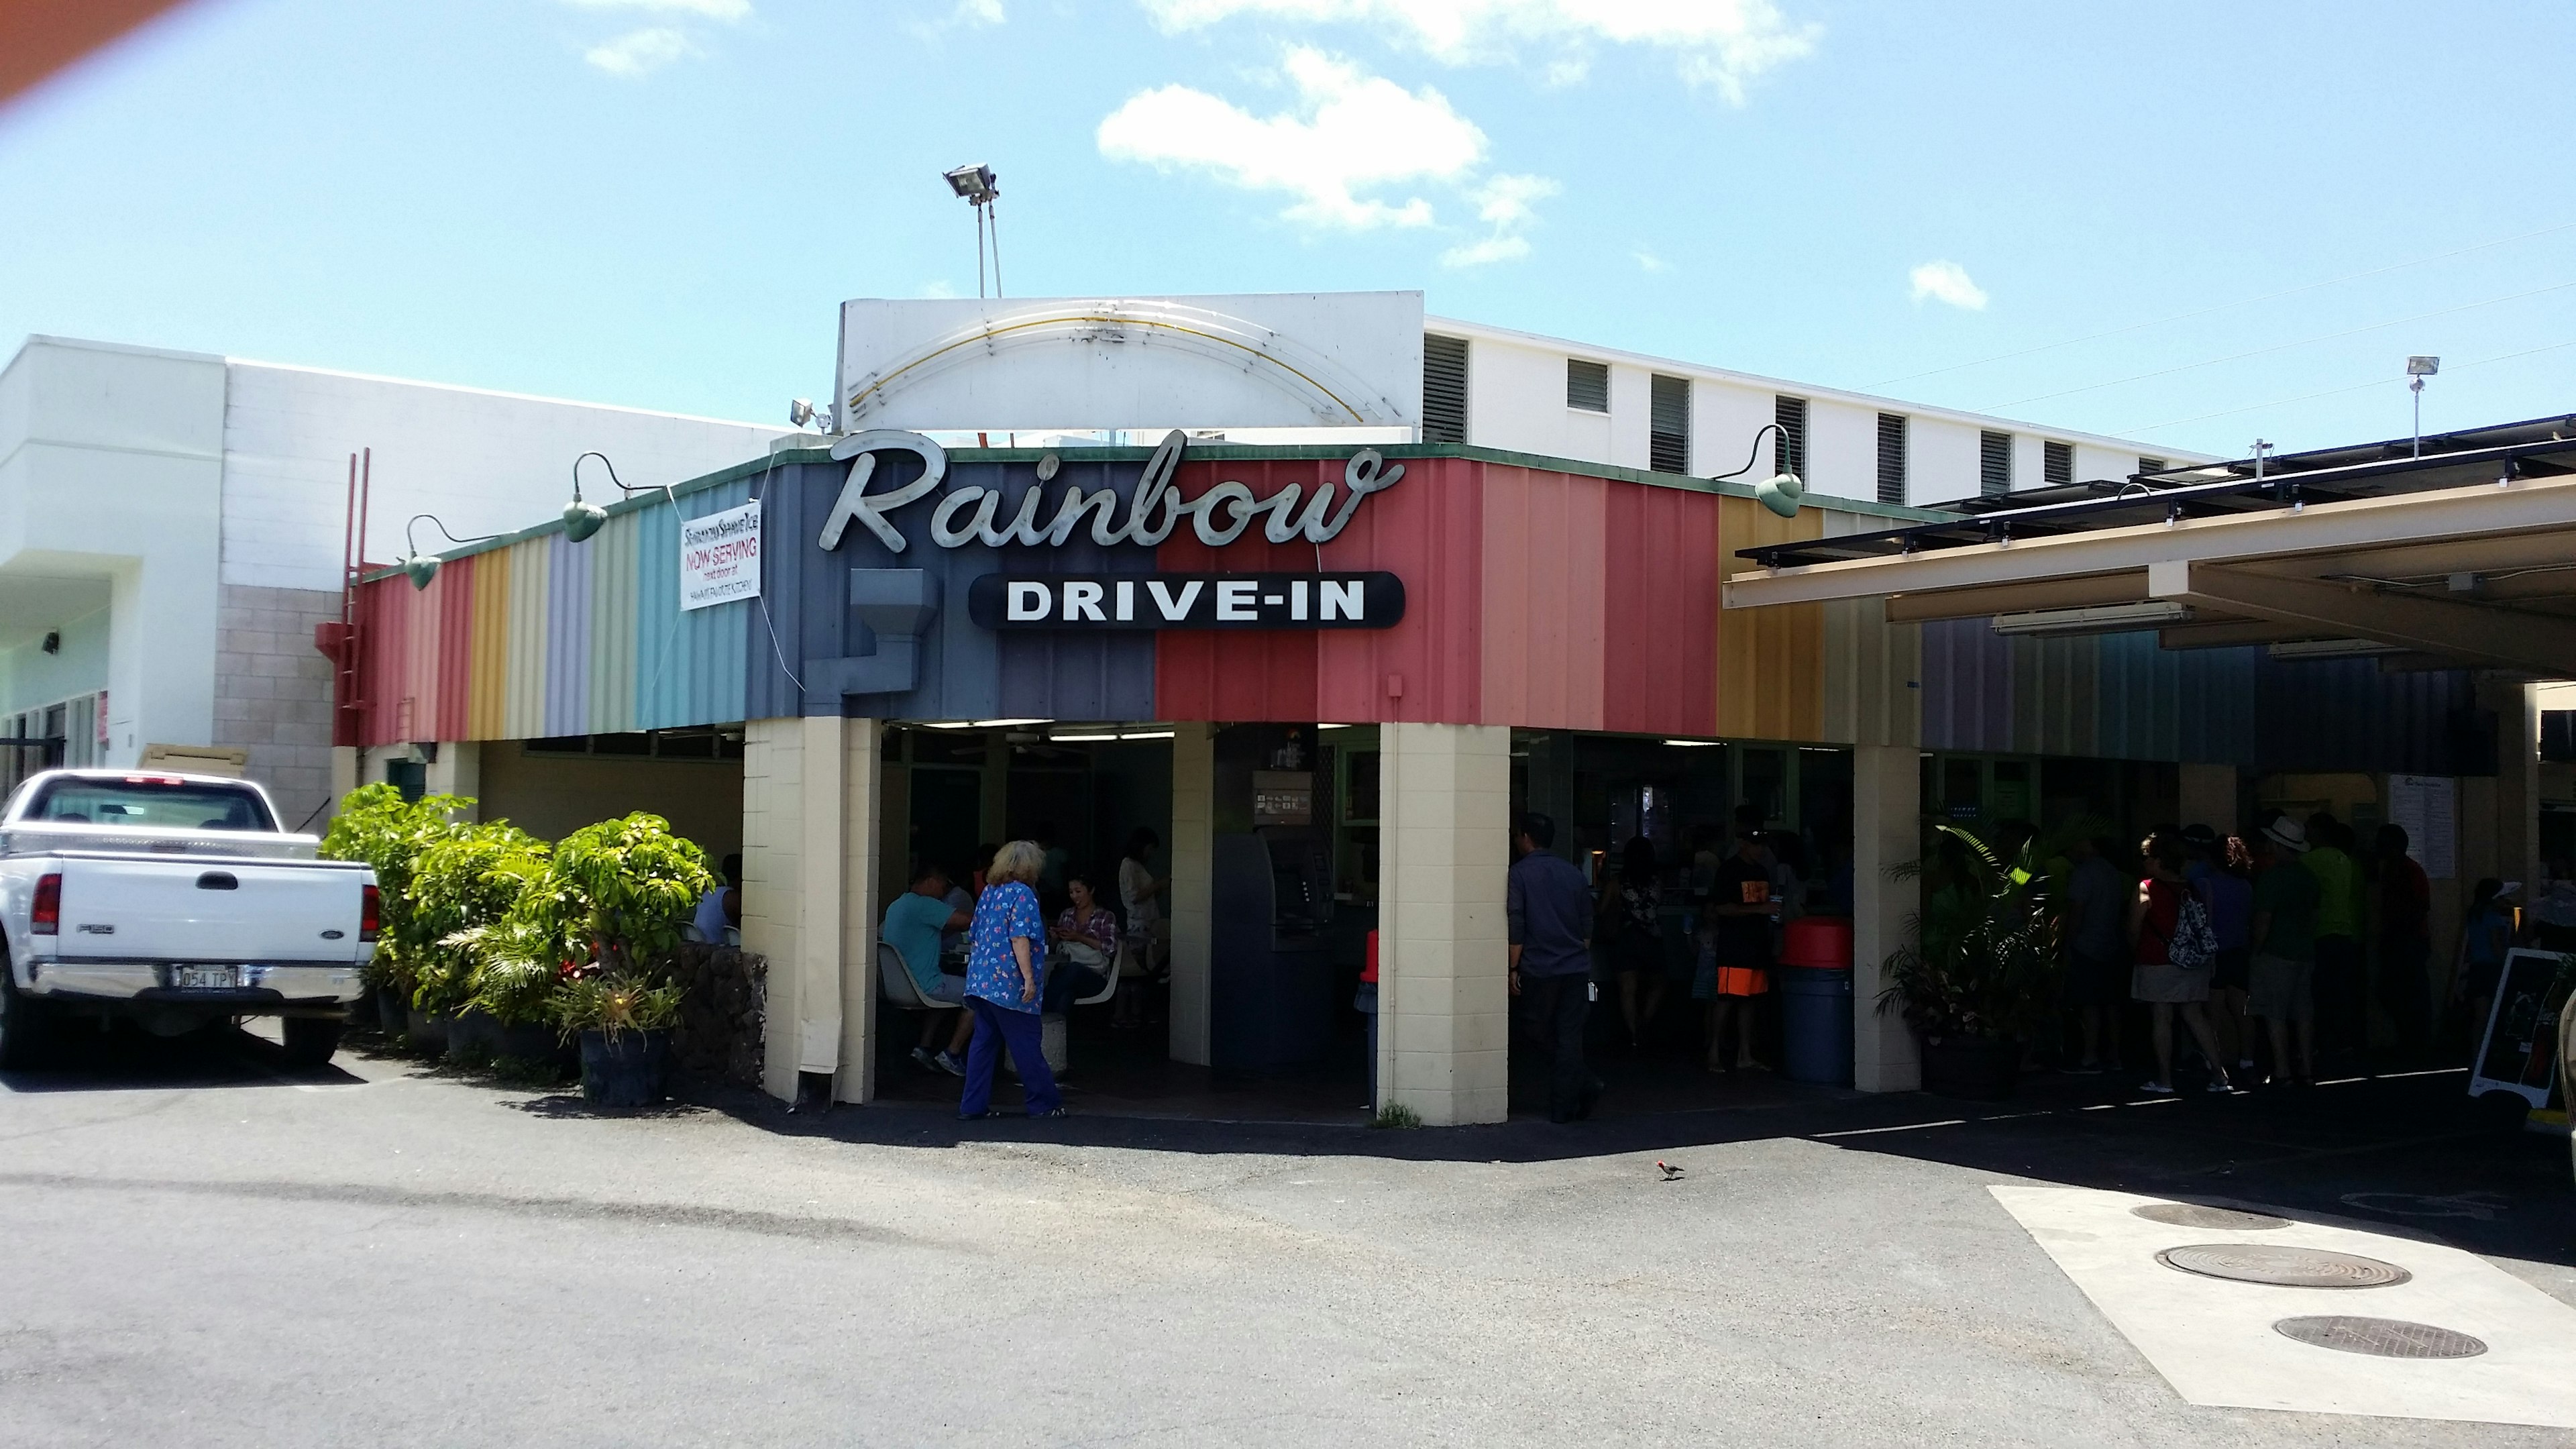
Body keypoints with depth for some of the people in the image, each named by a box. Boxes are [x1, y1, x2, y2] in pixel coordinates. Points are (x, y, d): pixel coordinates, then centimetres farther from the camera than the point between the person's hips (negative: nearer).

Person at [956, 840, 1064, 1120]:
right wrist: (1029, 978, -19)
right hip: (1009, 985, -7)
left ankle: (972, 1105, 7)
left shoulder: (988, 892, 15)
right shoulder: (1022, 893, -9)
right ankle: (1044, 1102, 9)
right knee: (1026, 1046, 0)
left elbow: (973, 937, 20)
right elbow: (1019, 939, -18)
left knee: (983, 1042, 9)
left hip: (980, 980, 8)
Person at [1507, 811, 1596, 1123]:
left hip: (1539, 970, -4)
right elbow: (1587, 924, 14)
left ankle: (1584, 1086, 2)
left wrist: (1514, 968, -3)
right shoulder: (1573, 873, 10)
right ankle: (1563, 1106, 0)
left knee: (1548, 1037, 9)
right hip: (1576, 968, 4)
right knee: (1569, 1037, 4)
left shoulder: (1520, 873, -4)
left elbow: (1515, 926, -8)